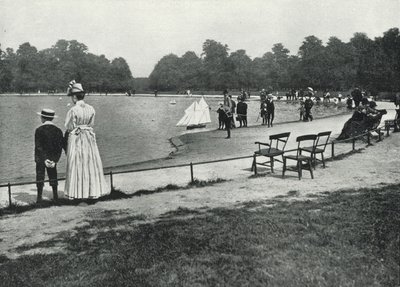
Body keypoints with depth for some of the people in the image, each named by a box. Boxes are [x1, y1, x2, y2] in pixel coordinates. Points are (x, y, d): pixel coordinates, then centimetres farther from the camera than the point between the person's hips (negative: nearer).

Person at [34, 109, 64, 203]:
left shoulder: (39, 130, -11)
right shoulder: (58, 130, -1)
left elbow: (38, 147, -15)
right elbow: (60, 147, -6)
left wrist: (44, 159, -14)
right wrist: (55, 160, -8)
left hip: (40, 159, -3)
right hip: (53, 158, 3)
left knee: (40, 177, 5)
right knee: (53, 176, 12)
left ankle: (39, 198, 7)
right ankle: (55, 196, 15)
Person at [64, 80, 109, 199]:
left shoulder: (73, 110, -15)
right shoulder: (91, 109, 0)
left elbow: (69, 127, -8)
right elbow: (91, 124, 5)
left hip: (75, 139, -4)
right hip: (89, 138, 4)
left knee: (76, 164, 4)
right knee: (91, 164, 11)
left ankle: (77, 191, 9)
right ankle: (93, 190, 17)